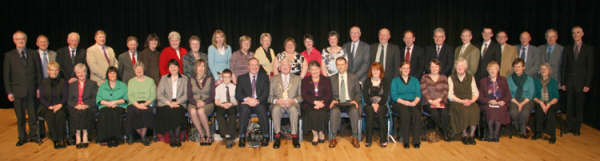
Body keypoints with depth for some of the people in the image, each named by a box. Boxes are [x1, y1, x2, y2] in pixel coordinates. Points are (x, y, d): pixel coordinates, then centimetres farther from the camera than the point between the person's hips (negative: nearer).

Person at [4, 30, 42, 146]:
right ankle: (22, 137, 20)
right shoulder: (9, 55, 3)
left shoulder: (32, 53, 7)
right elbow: (6, 75, 1)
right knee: (20, 117, 7)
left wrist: (38, 87, 1)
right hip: (18, 91, -1)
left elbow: (38, 71, 8)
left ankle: (33, 135, 19)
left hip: (31, 90, 1)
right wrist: (9, 92, -4)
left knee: (33, 115, 6)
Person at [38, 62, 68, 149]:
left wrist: (60, 105, -14)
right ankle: (55, 140, -28)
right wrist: (50, 106, -14)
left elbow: (65, 97, 6)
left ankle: (61, 139, -30)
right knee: (50, 115, -32)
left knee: (60, 114, -33)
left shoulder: (62, 82, 14)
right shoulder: (43, 82, 12)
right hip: (46, 107, 0)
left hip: (59, 106, 0)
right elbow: (41, 98, 4)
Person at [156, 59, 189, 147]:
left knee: (177, 111, -32)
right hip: (166, 103, 0)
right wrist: (169, 103, -11)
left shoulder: (184, 79, 14)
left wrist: (177, 102, -13)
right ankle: (171, 137, -21)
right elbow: (159, 94, 5)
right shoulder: (164, 78, 15)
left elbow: (186, 95, 4)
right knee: (168, 112, -31)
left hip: (179, 103, 0)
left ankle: (177, 137, -23)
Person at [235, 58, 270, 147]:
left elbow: (266, 93, 3)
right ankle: (242, 137, -29)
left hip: (260, 103, 0)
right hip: (246, 103, 1)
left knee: (262, 109, -35)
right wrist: (247, 99, -16)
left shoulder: (264, 77, 16)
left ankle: (265, 137, -26)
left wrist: (257, 101, -17)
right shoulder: (241, 78, 16)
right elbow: (238, 94, 5)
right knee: (244, 109, -34)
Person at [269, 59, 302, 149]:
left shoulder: (297, 79, 18)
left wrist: (294, 100, -10)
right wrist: (276, 101, -12)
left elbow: (301, 96, 10)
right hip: (278, 104, 0)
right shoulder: (273, 79, 17)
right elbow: (270, 96, 9)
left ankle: (294, 136, -29)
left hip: (292, 104, 0)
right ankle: (277, 136, -28)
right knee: (275, 109, -34)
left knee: (293, 109, -35)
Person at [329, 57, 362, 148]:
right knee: (334, 111, -35)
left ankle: (355, 138, -24)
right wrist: (333, 100, -11)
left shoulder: (353, 78, 13)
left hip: (350, 103, 0)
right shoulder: (332, 79, 13)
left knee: (354, 110, -34)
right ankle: (333, 138, -27)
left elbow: (357, 93, 10)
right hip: (337, 103, 0)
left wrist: (355, 100, -10)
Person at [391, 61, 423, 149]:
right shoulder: (395, 81, 13)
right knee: (405, 113, -35)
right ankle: (405, 140, -30)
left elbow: (418, 95, 10)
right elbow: (394, 96, 1)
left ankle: (416, 140, -29)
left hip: (413, 103, 2)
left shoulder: (415, 80, 21)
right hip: (399, 103, -2)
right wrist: (404, 102, -14)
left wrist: (415, 102, -12)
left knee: (416, 113, -33)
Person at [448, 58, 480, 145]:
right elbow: (450, 95, -2)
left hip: (469, 102, 2)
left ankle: (471, 135, -19)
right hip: (456, 102, -2)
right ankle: (464, 135, -18)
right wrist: (462, 101, -15)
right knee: (463, 110, -33)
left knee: (475, 108, -30)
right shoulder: (451, 78, 7)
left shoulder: (471, 77, 15)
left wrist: (471, 101, -12)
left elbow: (476, 93, 9)